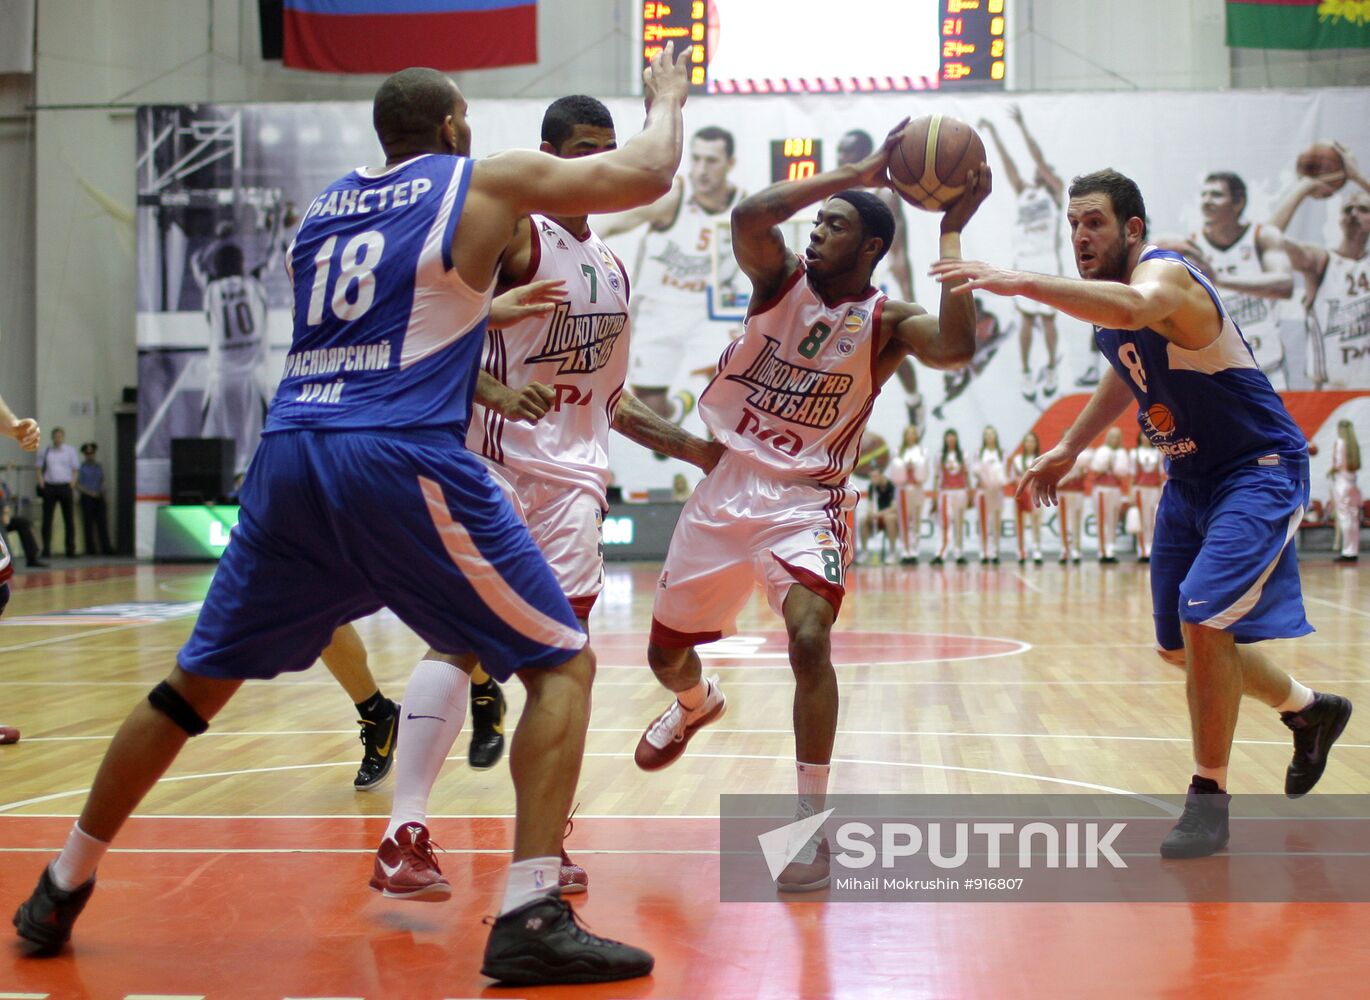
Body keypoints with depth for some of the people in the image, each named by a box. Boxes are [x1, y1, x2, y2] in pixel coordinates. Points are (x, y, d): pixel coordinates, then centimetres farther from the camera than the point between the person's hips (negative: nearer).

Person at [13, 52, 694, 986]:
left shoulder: (326, 203, 23)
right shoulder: (491, 181, 8)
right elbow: (648, 172, 10)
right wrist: (668, 95, 30)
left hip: (289, 454, 6)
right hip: (404, 460, -6)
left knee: (198, 681, 21)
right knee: (563, 664, 5)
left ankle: (62, 889, 29)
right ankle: (532, 919, -8)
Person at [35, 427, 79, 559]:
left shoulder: (70, 451, 7)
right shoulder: (45, 452, 10)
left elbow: (75, 470, 7)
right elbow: (39, 469, 12)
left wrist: (72, 484, -5)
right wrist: (41, 483, -2)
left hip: (65, 487, -1)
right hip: (49, 487, 1)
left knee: (69, 519, 2)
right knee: (47, 519, -2)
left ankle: (71, 550, 7)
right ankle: (46, 550, 2)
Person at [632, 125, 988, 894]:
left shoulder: (887, 322, -6)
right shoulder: (783, 279, -1)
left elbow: (958, 346, -29)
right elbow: (750, 215, -23)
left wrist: (951, 233, -26)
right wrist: (857, 171, -24)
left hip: (807, 501, -3)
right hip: (727, 488, 3)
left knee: (810, 639, -27)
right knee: (666, 650, 14)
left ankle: (812, 823, -13)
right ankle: (696, 705, 53)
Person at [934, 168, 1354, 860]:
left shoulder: (1164, 273, -25)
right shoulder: (1106, 300, 2)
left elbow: (1135, 310, -51)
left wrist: (1021, 282, -61)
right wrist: (1068, 449, 17)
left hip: (1260, 470, -9)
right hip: (1191, 477, 9)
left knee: (1203, 617, -24)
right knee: (1180, 646, 13)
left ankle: (1209, 797, -8)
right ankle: (1309, 711, 39)